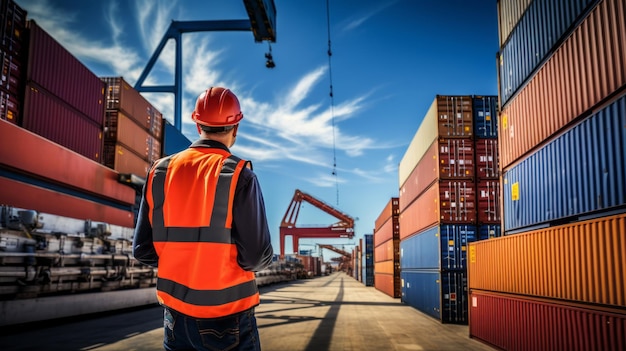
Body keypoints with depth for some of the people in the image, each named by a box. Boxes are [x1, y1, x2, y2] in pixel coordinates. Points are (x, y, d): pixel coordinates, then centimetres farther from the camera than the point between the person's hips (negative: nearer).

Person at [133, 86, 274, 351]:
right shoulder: (239, 175, -14)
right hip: (227, 316, -4)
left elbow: (143, 250, 2)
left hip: (176, 314, 4)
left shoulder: (160, 172, -1)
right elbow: (258, 256, -17)